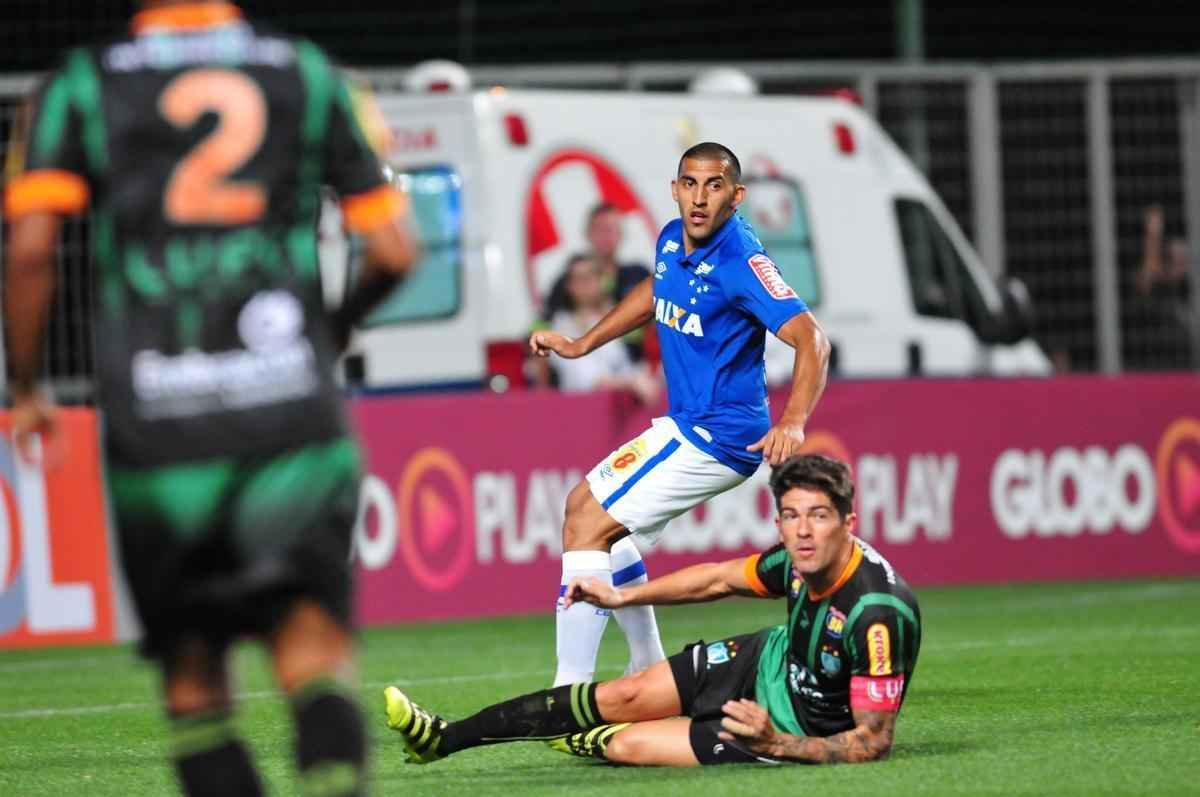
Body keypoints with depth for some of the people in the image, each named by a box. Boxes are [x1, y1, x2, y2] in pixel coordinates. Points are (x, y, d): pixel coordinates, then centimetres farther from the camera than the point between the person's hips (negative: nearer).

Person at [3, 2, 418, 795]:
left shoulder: (85, 86, 7)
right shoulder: (307, 74, 11)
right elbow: (395, 250, 10)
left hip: (155, 425, 0)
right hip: (290, 406, 0)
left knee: (193, 670, 12)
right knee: (312, 639, -6)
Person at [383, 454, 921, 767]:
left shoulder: (876, 614, -37)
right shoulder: (802, 561, -14)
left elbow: (875, 740, -31)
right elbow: (721, 578, 7)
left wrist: (778, 745, -39)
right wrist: (623, 596, 10)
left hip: (800, 729, -7)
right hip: (772, 661, 7)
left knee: (628, 744, -11)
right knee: (623, 697, 5)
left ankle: (587, 743, 27)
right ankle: (445, 738, 18)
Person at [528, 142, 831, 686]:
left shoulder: (740, 263, -23)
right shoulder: (672, 241, 3)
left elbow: (811, 340, -30)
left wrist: (792, 422, -45)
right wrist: (581, 345, 27)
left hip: (716, 435, -10)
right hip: (687, 425, 10)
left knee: (587, 525, -13)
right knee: (585, 506, 22)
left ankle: (569, 696, -16)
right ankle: (649, 672, 24)